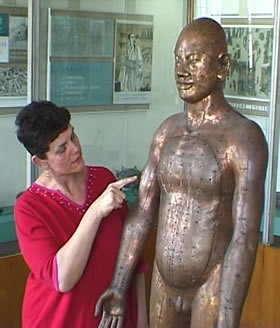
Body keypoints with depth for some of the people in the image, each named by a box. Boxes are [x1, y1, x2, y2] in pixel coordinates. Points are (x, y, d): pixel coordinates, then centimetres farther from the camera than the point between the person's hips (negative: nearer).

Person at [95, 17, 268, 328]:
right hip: (163, 284, 6)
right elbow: (141, 212, 4)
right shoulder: (167, 131, 3)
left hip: (212, 288, -6)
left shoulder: (245, 138, -18)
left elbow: (245, 238, -21)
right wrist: (119, 286, 3)